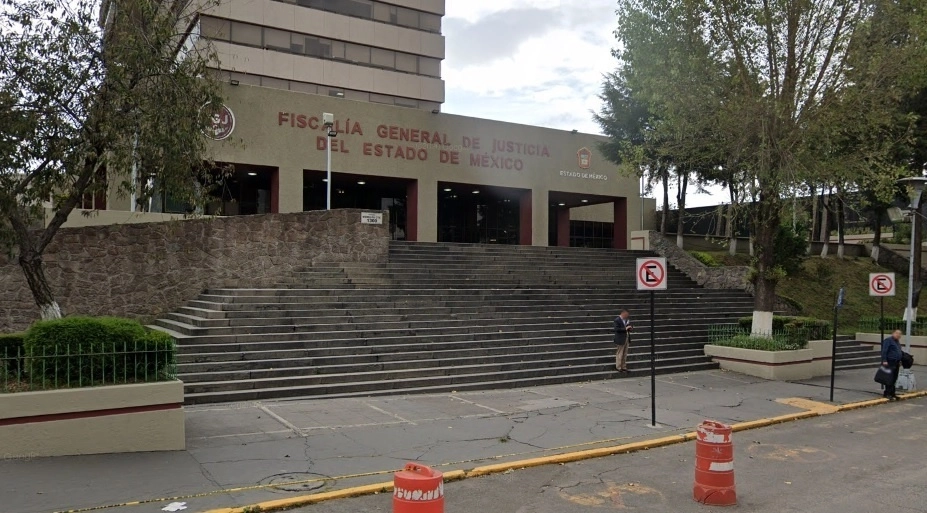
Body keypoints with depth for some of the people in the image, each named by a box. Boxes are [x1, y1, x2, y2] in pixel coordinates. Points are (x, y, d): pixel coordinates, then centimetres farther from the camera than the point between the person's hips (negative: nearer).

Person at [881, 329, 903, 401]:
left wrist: (900, 361, 20)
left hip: (896, 363, 9)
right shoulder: (888, 340, -9)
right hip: (890, 363, -9)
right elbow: (884, 351, -16)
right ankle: (887, 394, -7)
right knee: (890, 379, -9)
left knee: (894, 379, 10)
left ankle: (892, 393, 15)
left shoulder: (897, 342, 19)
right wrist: (884, 361, -23)